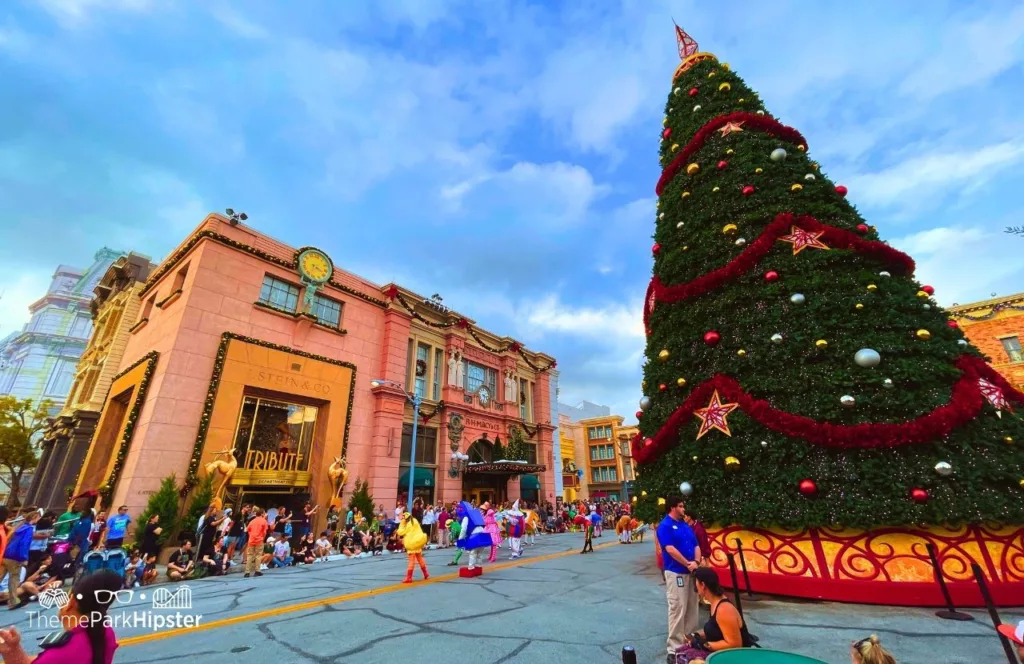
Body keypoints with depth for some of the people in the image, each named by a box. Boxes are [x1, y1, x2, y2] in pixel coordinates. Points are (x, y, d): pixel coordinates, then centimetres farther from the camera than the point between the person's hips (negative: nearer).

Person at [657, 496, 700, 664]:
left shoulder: (685, 525, 12)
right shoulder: (665, 526, -13)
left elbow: (696, 545, 10)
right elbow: (670, 549, -19)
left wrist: (696, 562, -7)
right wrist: (687, 564, -13)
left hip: (691, 572, 8)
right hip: (676, 573, -8)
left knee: (692, 608, 15)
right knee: (677, 609, -6)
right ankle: (674, 648, 3)